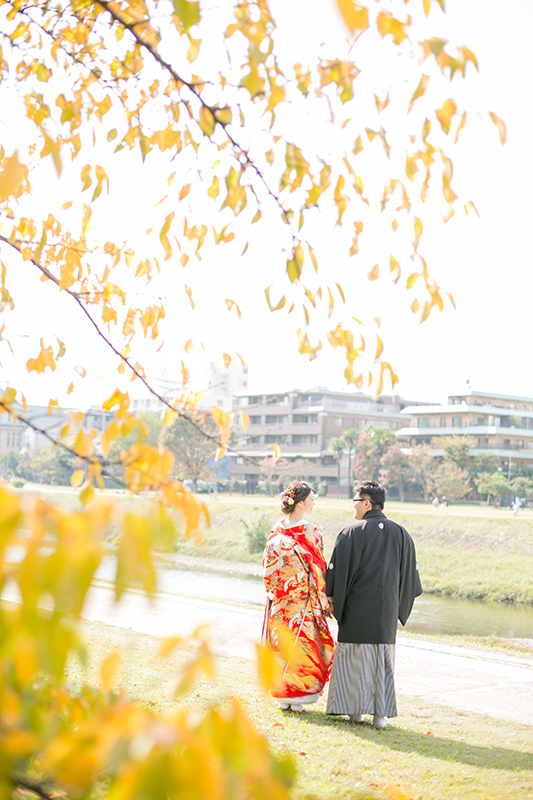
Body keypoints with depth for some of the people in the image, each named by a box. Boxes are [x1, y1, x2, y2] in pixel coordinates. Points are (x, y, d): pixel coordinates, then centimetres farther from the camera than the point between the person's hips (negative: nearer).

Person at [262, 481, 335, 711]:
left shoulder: (276, 531, 3)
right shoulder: (310, 532, -12)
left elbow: (267, 567, 7)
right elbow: (317, 569, -9)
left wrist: (273, 593, 14)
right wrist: (324, 599, -4)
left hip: (279, 600, 5)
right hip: (303, 601, -5)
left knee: (281, 644, 10)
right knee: (303, 642, 3)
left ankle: (281, 695, 18)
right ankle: (297, 696, 6)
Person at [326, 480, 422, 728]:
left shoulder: (352, 533, -9)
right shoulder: (401, 534, 5)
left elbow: (338, 570, -8)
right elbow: (409, 575, 10)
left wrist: (332, 600, 6)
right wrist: (399, 608, 18)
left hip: (357, 609, -4)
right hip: (387, 612, 4)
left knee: (355, 659, 7)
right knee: (384, 660, 9)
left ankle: (356, 709, 11)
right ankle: (381, 713, 7)